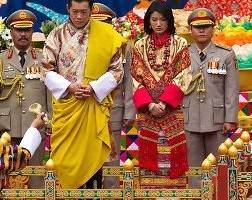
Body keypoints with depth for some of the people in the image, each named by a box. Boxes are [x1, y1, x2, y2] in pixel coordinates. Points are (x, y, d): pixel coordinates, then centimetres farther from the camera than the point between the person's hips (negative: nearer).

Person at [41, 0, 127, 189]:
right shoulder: (57, 35, 2)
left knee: (92, 152, 4)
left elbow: (117, 70, -1)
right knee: (66, 155, 4)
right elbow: (47, 70, 1)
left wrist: (94, 88, -13)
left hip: (95, 105, -1)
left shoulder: (106, 34, -1)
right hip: (66, 104, 1)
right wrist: (68, 87, -14)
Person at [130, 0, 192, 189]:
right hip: (147, 109, 1)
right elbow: (137, 78, 2)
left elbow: (182, 77, -4)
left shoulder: (180, 44, 3)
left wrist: (164, 103, -14)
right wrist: (150, 104, -12)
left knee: (171, 154, -4)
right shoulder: (140, 46, 8)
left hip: (173, 109, -1)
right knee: (149, 154, 0)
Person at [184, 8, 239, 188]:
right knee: (194, 166, 5)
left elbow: (232, 90, 0)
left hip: (217, 120, -1)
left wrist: (230, 119, -6)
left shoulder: (226, 55, 3)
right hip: (189, 121, 1)